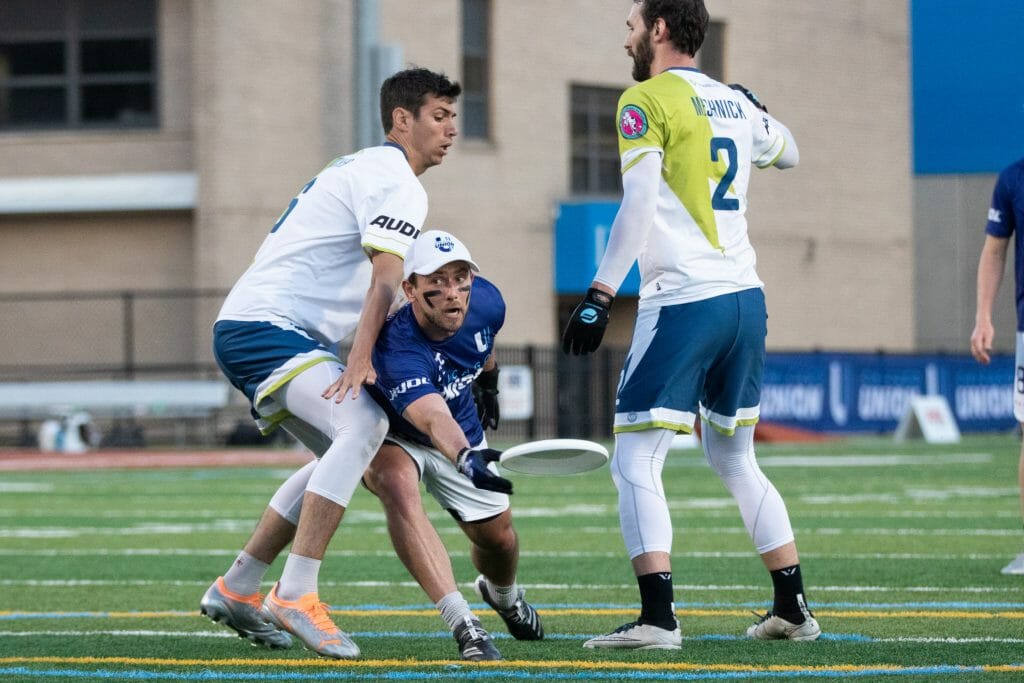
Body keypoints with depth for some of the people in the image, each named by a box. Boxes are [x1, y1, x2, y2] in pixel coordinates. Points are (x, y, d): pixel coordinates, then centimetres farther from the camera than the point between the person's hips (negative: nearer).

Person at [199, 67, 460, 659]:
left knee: (344, 455, 19)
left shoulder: (361, 169, 23)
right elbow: (385, 282, -22)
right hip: (266, 327, -11)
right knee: (363, 425, -27)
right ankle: (295, 596, -32)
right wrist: (360, 360, -31)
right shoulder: (398, 183, -10)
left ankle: (236, 590, 23)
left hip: (245, 331, 11)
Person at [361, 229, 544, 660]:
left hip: (464, 432, 6)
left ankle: (501, 594, 52)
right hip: (392, 435, -6)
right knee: (398, 486, -38)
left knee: (498, 539, 12)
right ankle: (463, 625, -43)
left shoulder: (486, 302, -23)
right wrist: (466, 459, -77)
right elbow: (433, 419, -59)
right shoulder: (396, 347, -42)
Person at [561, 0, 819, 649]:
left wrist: (600, 296, -19)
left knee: (636, 464, -6)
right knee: (735, 460, 21)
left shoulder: (647, 101, -7)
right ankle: (793, 608, 19)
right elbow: (789, 153, 36)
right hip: (746, 298, 8)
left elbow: (639, 208, -17)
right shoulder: (737, 104, 14)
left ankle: (658, 616, -17)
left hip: (682, 301, -7)